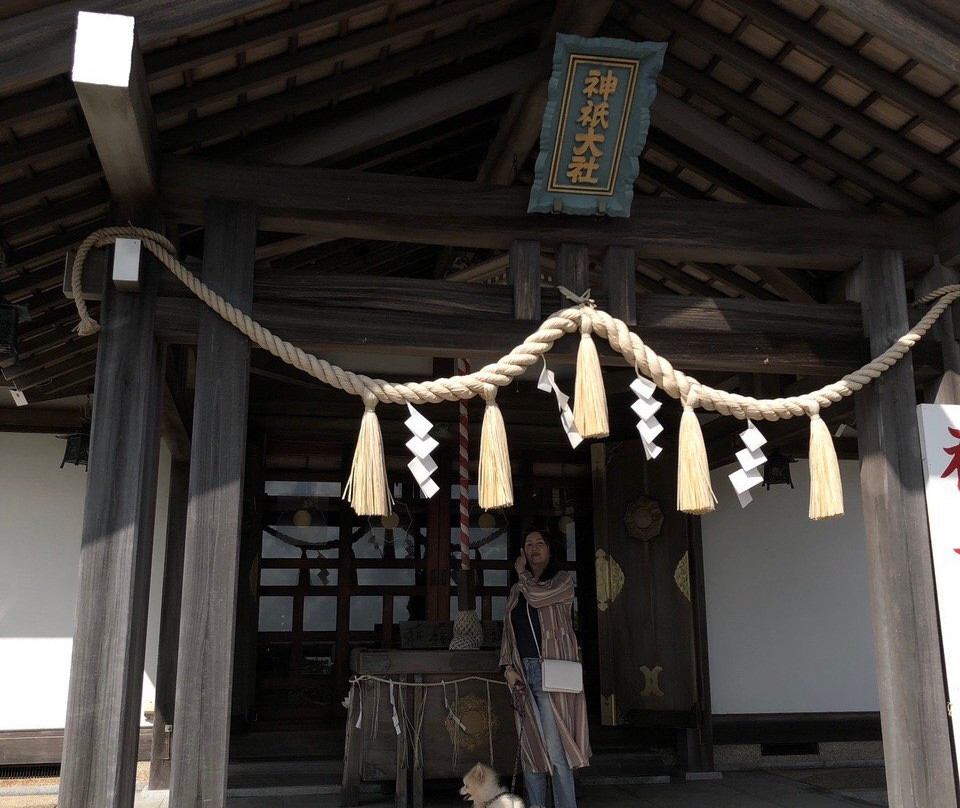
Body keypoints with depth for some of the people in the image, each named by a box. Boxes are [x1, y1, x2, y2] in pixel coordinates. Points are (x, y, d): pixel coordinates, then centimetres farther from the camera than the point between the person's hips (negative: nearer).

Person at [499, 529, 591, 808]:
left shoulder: (563, 579, 5)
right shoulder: (517, 591, 19)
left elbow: (537, 596, -14)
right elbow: (508, 633, 15)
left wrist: (522, 572, 4)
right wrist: (508, 668, 2)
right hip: (523, 673, 5)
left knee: (555, 747, -10)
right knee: (530, 747, 6)